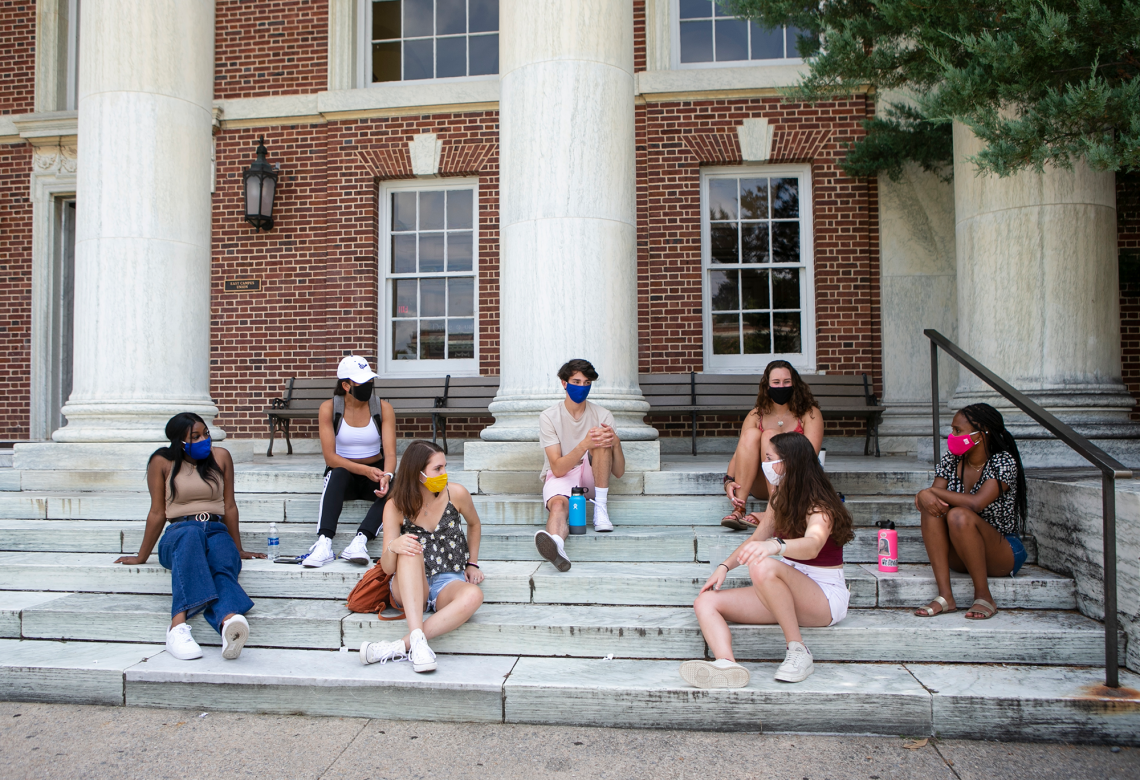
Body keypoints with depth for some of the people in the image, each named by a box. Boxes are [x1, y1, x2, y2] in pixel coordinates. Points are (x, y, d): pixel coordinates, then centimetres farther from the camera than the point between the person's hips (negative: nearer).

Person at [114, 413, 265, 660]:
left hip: (217, 531, 2)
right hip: (179, 533, -2)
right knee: (192, 534, -41)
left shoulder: (220, 457, 11)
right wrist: (141, 557, 12)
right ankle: (179, 627, -59)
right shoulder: (162, 462, 6)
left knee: (223, 566, -36)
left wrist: (238, 550, 17)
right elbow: (157, 513, 10)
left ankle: (229, 619, -70)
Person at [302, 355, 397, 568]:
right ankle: (324, 543, -46)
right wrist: (365, 470, -29)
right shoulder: (329, 409, -7)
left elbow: (390, 453, -13)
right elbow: (330, 457, -14)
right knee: (338, 474, -36)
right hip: (343, 473, -1)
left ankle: (360, 541, -45)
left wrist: (386, 475, -36)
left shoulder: (383, 408, -4)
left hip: (374, 472, 1)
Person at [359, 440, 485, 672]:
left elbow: (474, 523, 16)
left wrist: (472, 564, 14)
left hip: (449, 583, 1)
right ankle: (417, 640, -45)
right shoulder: (395, 507, -9)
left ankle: (399, 647, -38)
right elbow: (388, 568, -12)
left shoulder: (456, 494, -7)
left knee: (473, 595, -37)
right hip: (410, 589, 0)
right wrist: (393, 548, -33)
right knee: (410, 551, -35)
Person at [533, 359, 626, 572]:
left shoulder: (603, 415, 1)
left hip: (591, 477, 3)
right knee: (558, 504, -38)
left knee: (603, 439, -24)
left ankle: (601, 508, -27)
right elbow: (558, 468, -16)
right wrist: (585, 445, -30)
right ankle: (557, 546, -70)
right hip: (560, 476, -2)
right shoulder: (549, 417, -5)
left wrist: (616, 443, -23)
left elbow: (618, 472, -2)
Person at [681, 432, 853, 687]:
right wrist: (724, 567, 0)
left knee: (764, 567, -39)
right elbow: (756, 539, 17)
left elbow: (812, 545, -38)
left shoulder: (819, 506, -16)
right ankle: (727, 664, -42)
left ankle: (799, 652, -25)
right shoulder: (780, 499, 9)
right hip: (788, 592, 8)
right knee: (706, 602, -13)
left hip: (825, 597, -8)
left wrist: (774, 545, -59)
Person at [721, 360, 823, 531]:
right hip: (762, 487, 3)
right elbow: (737, 454, -3)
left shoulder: (809, 414, 0)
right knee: (750, 434, -21)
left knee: (769, 436, -24)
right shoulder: (756, 416, 8)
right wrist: (729, 481, -22)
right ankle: (738, 509, -34)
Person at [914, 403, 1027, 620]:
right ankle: (945, 596, -27)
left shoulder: (1003, 462, -15)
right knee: (932, 507, -22)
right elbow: (934, 494, -8)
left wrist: (933, 491, -22)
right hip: (959, 556, 5)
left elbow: (976, 503, -30)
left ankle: (984, 597, -20)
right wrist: (924, 497, -31)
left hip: (1004, 553, -5)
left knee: (959, 516, -32)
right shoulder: (950, 460, 2)